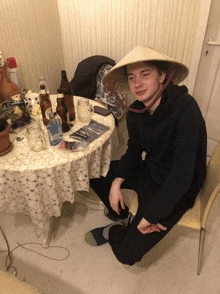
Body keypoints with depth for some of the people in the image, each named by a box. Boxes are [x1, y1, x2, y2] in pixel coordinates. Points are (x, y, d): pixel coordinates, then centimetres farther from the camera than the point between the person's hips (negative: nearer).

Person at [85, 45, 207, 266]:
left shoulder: (185, 108, -31)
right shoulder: (135, 112, -8)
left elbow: (182, 175, -31)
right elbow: (134, 152, 5)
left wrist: (151, 217, -23)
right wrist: (117, 182, -10)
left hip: (177, 190, -6)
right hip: (149, 171, 7)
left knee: (127, 254, -15)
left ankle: (114, 232, 19)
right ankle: (121, 217, 23)